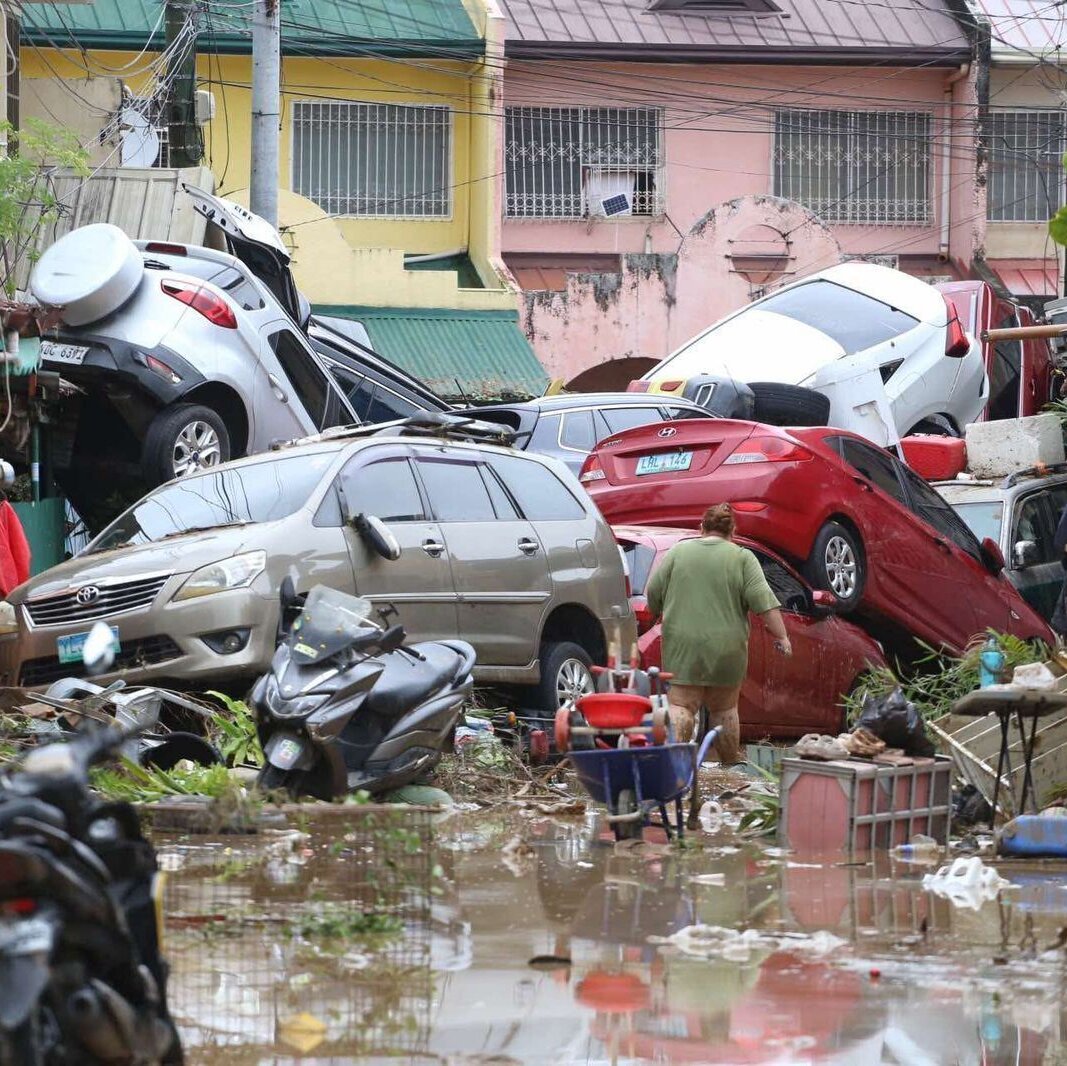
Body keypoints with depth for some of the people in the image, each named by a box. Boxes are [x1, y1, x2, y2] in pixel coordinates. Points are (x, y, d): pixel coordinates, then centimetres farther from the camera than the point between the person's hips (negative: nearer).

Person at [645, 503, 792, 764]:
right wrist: (781, 636, -5)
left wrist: (663, 614, 23)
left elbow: (653, 594, 6)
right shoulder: (742, 558, 1)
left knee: (681, 704, -2)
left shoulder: (678, 551, 4)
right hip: (726, 647, 0)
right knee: (724, 708, 12)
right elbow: (764, 600, -7)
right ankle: (730, 765, 17)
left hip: (683, 645, 0)